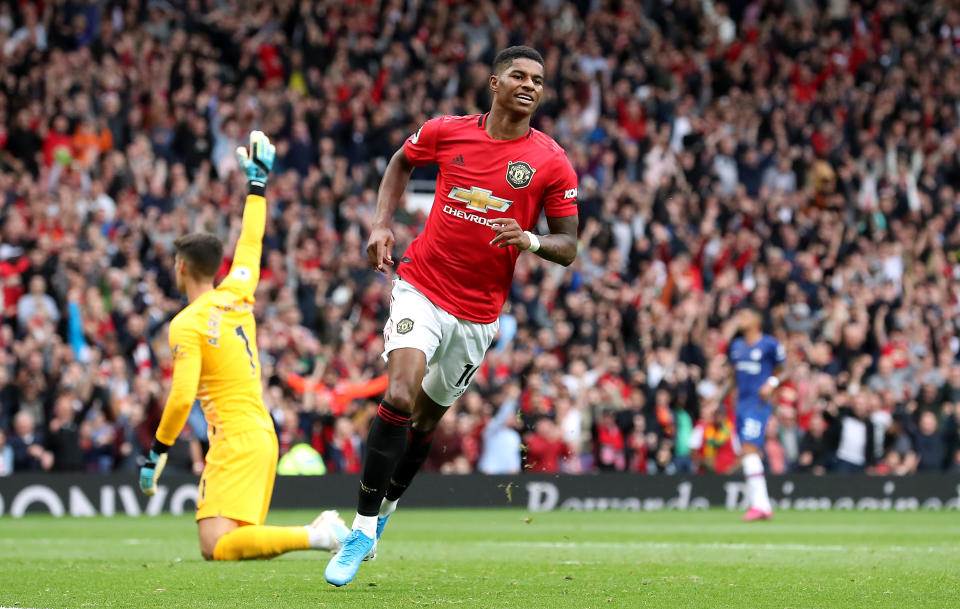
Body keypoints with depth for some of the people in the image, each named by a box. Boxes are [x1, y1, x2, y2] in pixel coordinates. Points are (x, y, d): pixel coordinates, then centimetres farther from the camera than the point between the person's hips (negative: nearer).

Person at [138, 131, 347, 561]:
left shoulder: (187, 324, -9)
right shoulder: (236, 295, 11)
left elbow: (182, 397, -17)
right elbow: (250, 242, 28)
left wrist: (158, 452, -6)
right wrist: (257, 181, 39)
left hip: (235, 439, -8)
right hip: (263, 431, 8)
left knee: (216, 548, -16)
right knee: (237, 541, 11)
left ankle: (316, 536, -28)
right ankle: (325, 530, -5)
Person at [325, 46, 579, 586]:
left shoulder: (553, 163, -4)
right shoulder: (446, 132, -2)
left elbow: (568, 247, 0)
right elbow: (402, 162, 20)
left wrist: (531, 240, -21)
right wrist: (383, 223, 6)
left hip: (479, 312, 1)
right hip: (422, 287, -1)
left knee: (426, 419, 12)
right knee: (401, 395, -22)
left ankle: (384, 510, 36)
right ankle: (363, 526, -15)